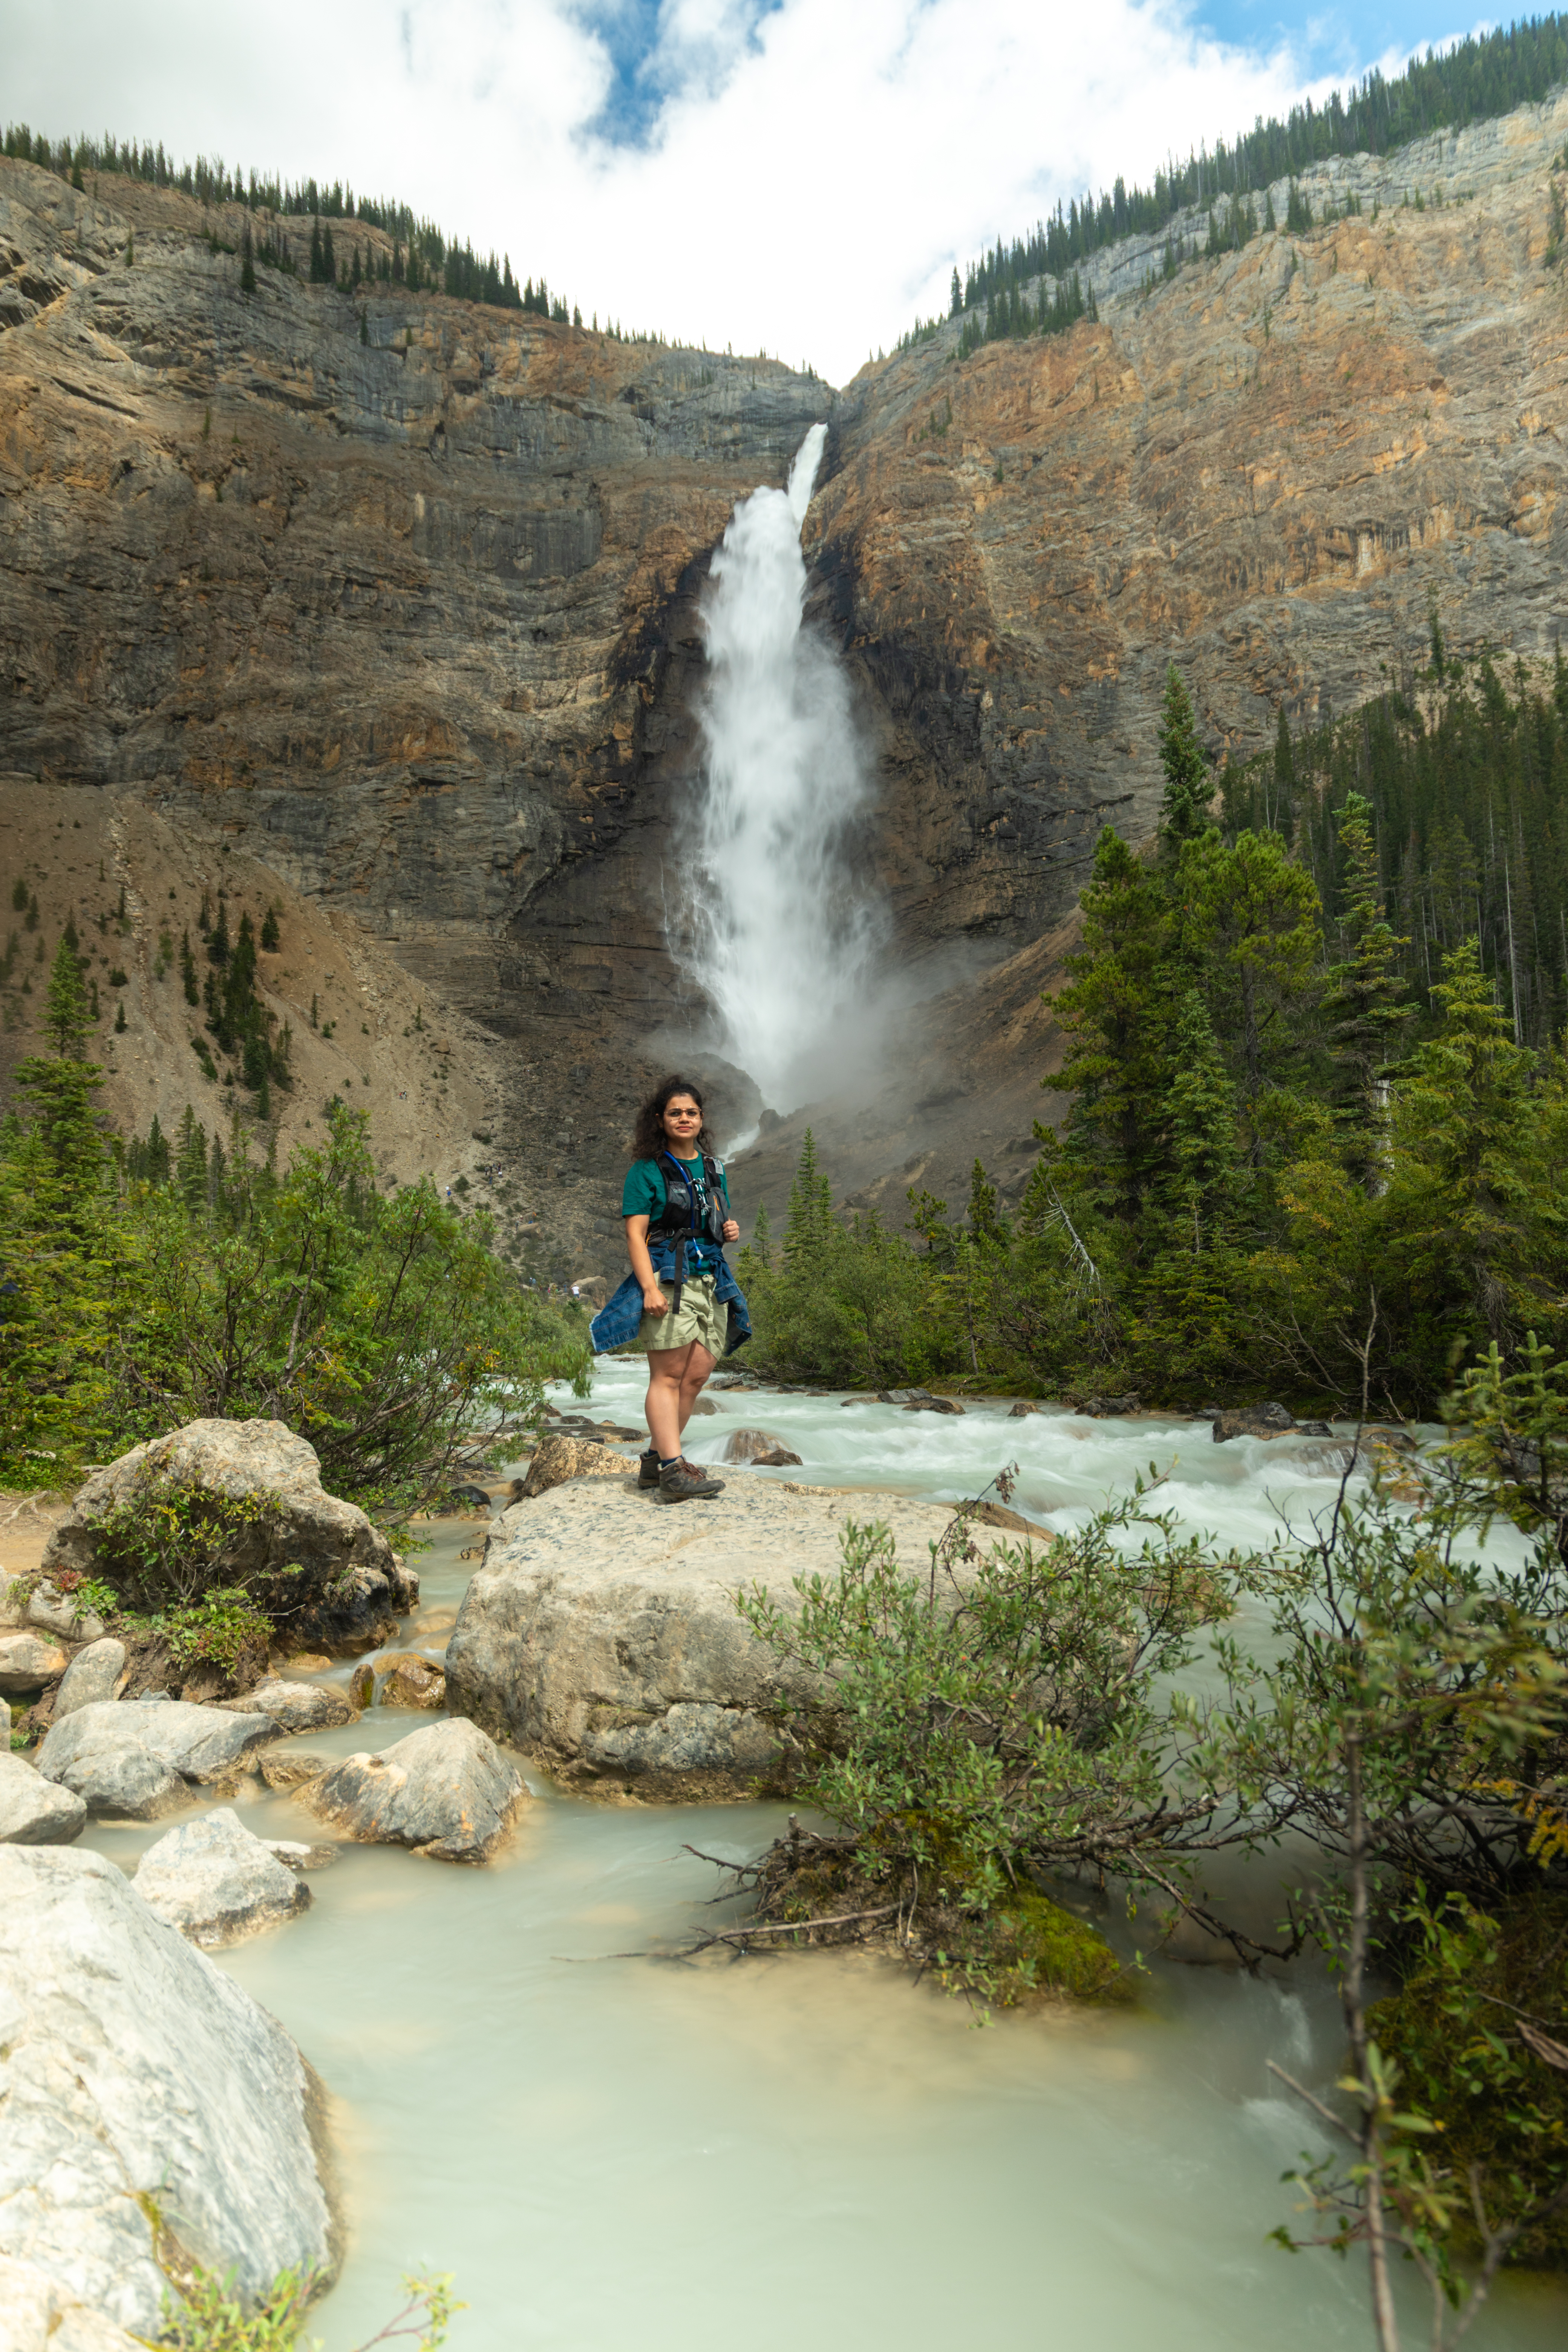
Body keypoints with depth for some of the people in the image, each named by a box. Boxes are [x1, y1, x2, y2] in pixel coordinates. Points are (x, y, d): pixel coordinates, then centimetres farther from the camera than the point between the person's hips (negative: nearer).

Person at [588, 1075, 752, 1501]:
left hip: (711, 1280, 6)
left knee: (696, 1378, 3)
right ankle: (673, 1470, -13)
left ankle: (654, 1461, 12)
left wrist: (730, 1230, 4)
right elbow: (635, 1234, -7)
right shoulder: (647, 1171, -1)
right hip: (667, 1278, -6)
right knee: (668, 1375, -10)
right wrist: (650, 1287, -19)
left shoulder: (714, 1169, 18)